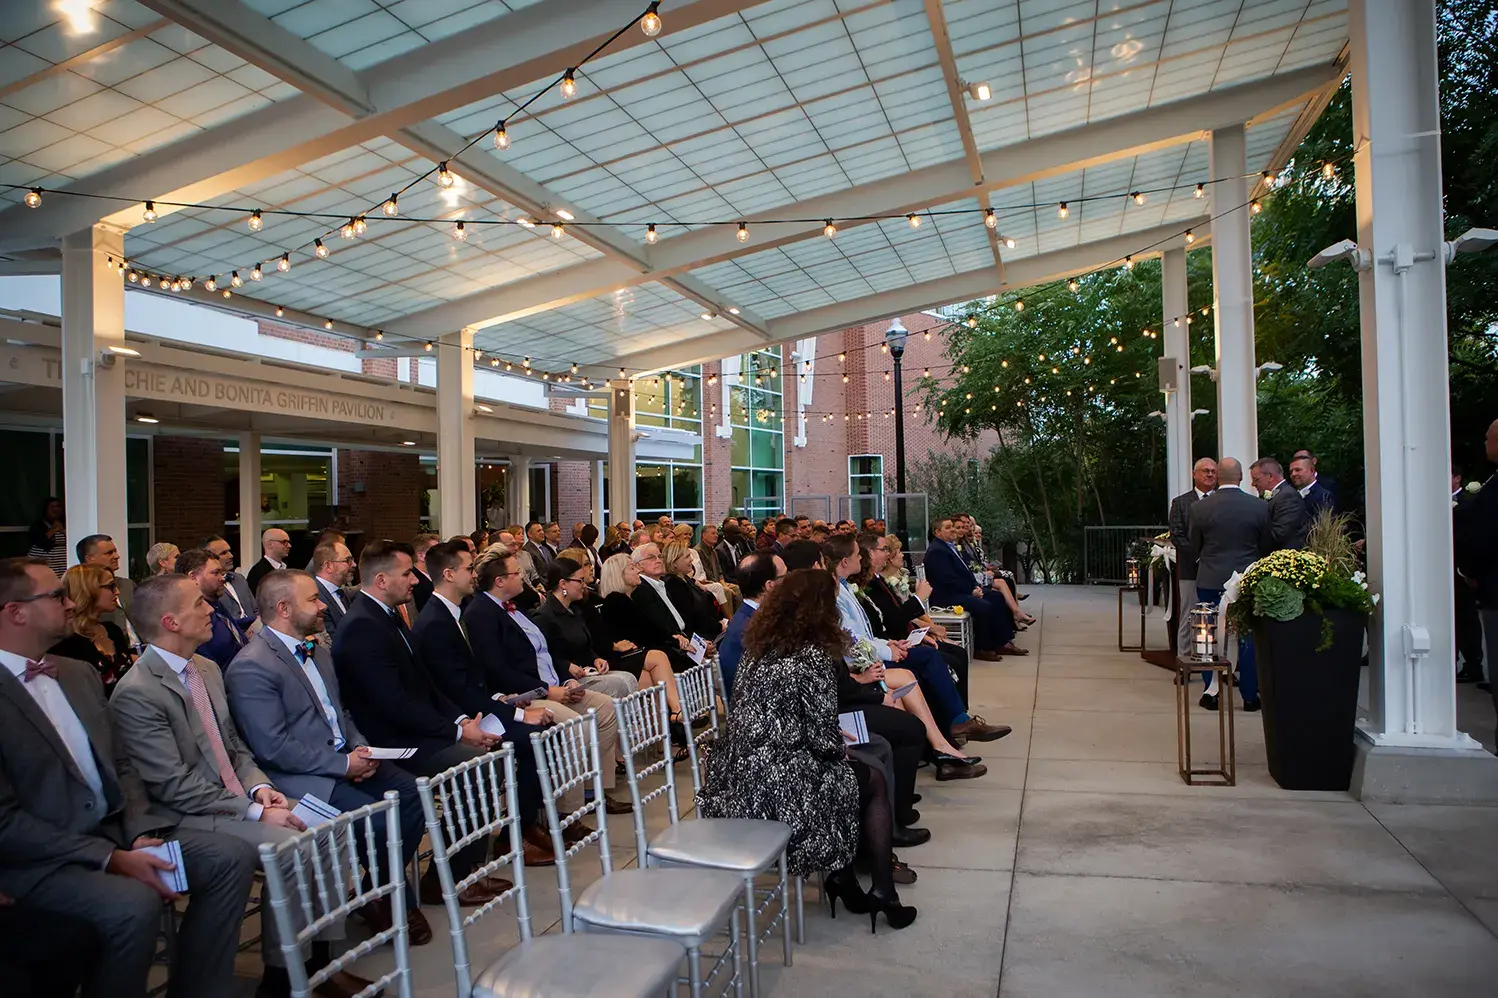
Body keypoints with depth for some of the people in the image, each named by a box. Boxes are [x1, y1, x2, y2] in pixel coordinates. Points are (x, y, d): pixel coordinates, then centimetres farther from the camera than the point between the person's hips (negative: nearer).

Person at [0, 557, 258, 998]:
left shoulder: (80, 672, 10)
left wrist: (140, 833, -4)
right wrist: (111, 858, -20)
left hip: (115, 831, 8)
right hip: (38, 858, -7)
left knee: (232, 856, -6)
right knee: (134, 901, -33)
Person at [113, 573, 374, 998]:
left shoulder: (207, 669, 9)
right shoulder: (135, 694, -17)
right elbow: (175, 787, -19)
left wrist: (259, 787, -4)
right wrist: (256, 812, -20)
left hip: (238, 798, 8)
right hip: (187, 817, -8)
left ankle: (321, 959, 1)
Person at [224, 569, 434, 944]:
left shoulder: (318, 652, 14)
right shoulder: (251, 667, -15)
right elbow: (273, 748, -20)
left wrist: (361, 749, 1)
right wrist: (344, 764, -18)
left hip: (344, 759, 8)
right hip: (298, 776, -8)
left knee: (414, 795, -10)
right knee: (379, 817, -24)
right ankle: (396, 902, 3)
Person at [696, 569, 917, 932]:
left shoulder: (758, 648, 8)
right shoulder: (812, 655, -14)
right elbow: (822, 737, -15)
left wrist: (831, 739, 20)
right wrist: (841, 748, 7)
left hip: (735, 778, 7)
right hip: (780, 786, -7)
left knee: (850, 773, 26)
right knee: (873, 781, 16)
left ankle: (842, 876, 28)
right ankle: (883, 894, 23)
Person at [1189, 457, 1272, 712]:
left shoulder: (1200, 508, -7)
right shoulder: (1259, 506, -6)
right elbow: (1267, 546, 3)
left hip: (1210, 580, 0)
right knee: (1247, 638, 8)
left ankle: (1212, 693, 13)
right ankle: (1250, 696, 13)